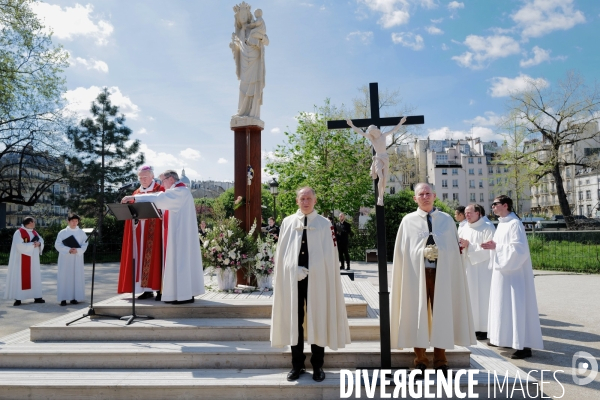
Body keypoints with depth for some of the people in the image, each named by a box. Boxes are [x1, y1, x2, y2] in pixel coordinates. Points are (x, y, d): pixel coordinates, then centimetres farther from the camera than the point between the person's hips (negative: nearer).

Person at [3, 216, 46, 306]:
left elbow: (41, 240, 8)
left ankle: (37, 297, 15)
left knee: (35, 276, 9)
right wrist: (32, 244, -17)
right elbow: (19, 246, -21)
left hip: (33, 259, 7)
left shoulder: (34, 232, 12)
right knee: (20, 277, -5)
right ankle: (18, 298, -1)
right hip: (22, 260, -7)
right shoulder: (19, 232, -11)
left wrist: (39, 243, -13)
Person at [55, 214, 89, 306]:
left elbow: (85, 245, 2)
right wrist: (68, 250, -17)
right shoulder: (62, 232, 3)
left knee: (77, 276, 0)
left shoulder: (81, 233, 7)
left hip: (77, 258, 1)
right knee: (64, 276, -4)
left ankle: (74, 297, 7)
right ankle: (63, 298, 0)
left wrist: (77, 250, -16)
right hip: (65, 258, -1)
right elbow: (57, 245, -3)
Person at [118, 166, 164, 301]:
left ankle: (160, 289, -3)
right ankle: (147, 289, 7)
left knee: (154, 257, -7)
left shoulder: (160, 190, 0)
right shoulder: (136, 193, 17)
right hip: (139, 231, 6)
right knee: (141, 257, 3)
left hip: (154, 231, -5)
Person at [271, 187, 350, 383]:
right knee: (294, 320, 8)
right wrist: (295, 271, -4)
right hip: (292, 277, 2)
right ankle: (297, 364, 22)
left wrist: (308, 270, -7)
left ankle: (317, 365, 18)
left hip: (317, 278, -1)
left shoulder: (325, 224, 3)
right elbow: (281, 252, 7)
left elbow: (330, 254, 0)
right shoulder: (287, 222, 7)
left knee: (317, 320, 5)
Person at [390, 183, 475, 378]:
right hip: (417, 274, -1)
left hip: (442, 274, 1)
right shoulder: (408, 221, 5)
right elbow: (402, 252, 4)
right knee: (418, 314, 3)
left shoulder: (447, 220, 10)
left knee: (441, 314, 6)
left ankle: (440, 361, 21)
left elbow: (455, 248, 12)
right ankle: (420, 362, 16)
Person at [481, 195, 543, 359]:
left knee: (516, 306, -7)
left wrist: (496, 246, -20)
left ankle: (525, 346, -1)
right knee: (505, 306, 15)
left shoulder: (514, 223, -14)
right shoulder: (501, 223, 13)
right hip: (503, 271, 10)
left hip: (513, 273, -9)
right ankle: (509, 339, 26)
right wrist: (493, 246, 0)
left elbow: (518, 248, -23)